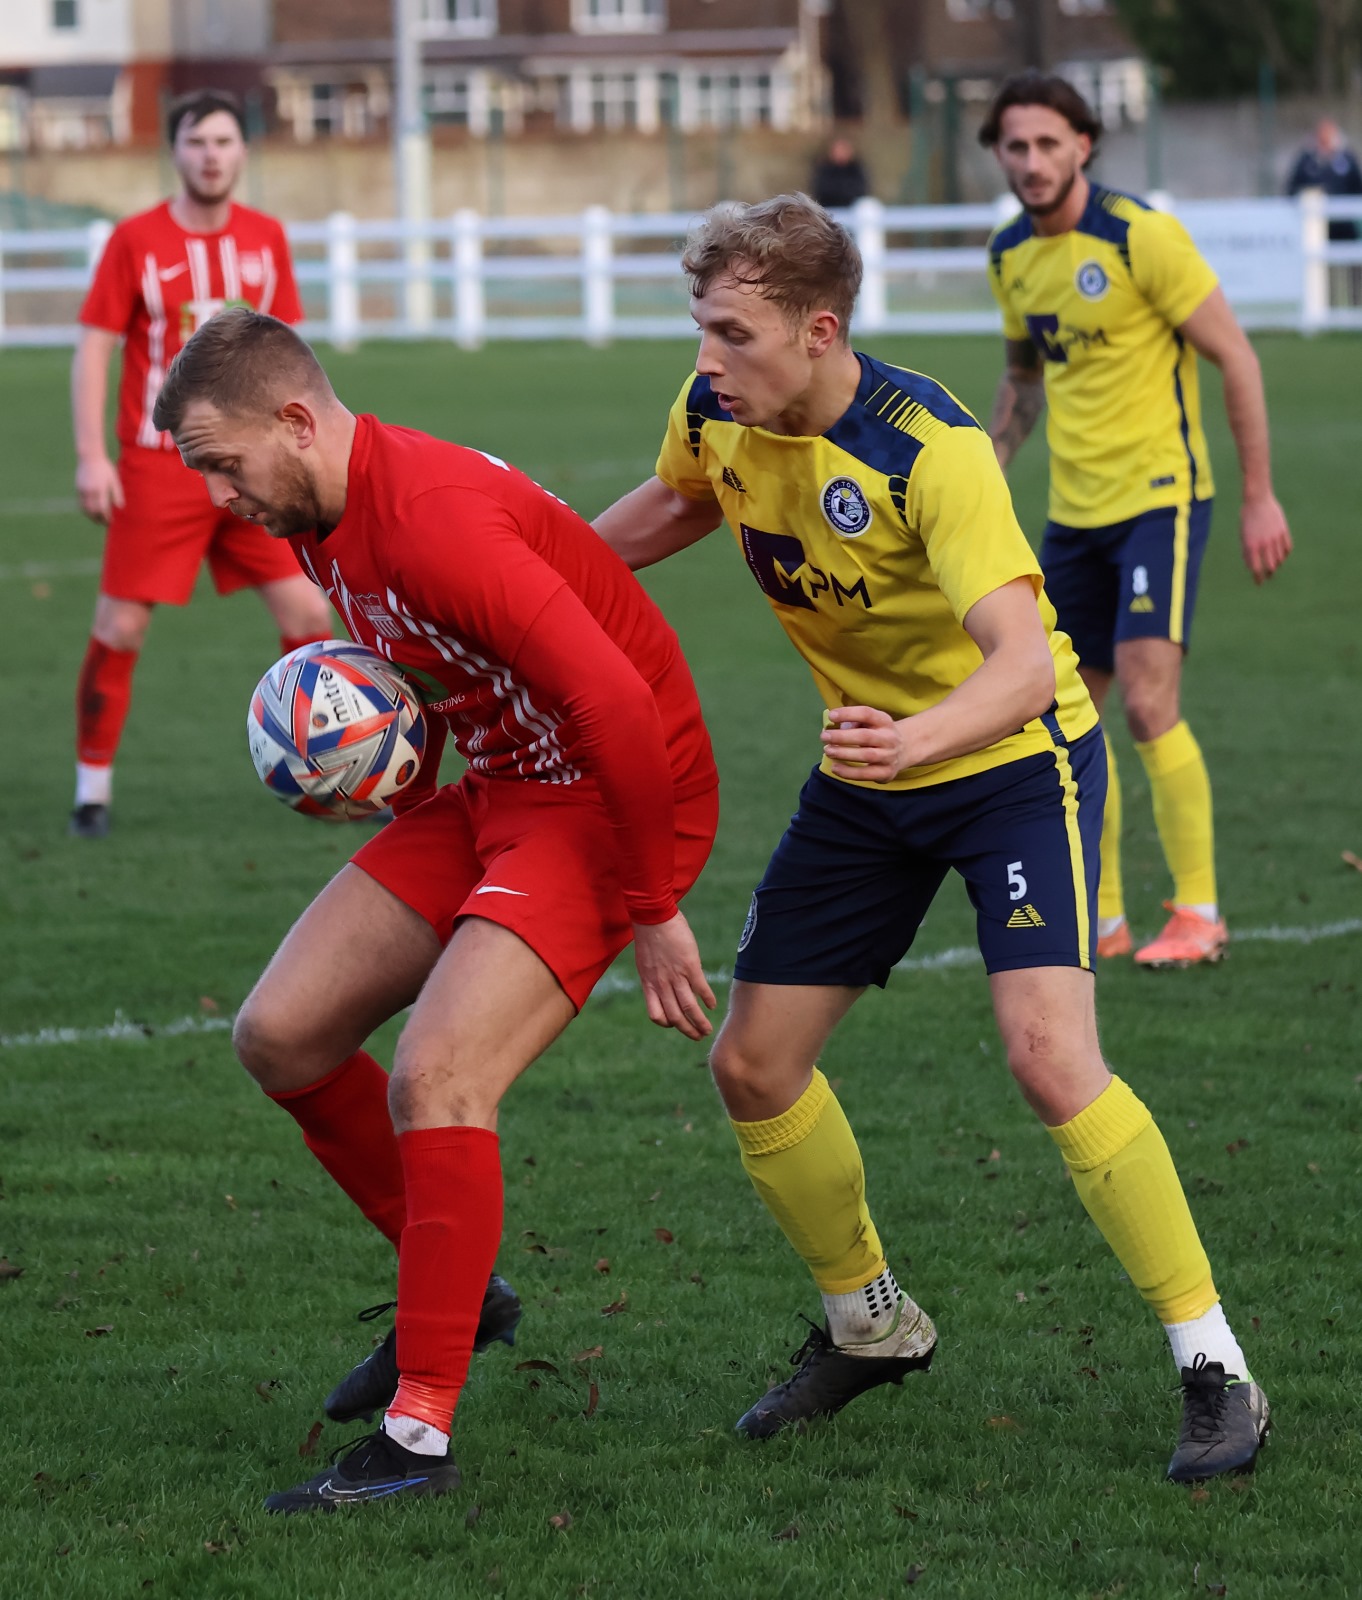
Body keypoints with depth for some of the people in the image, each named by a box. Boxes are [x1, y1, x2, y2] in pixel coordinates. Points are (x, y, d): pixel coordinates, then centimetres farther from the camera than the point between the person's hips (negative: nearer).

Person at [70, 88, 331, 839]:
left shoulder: (266, 238, 6)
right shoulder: (135, 240, -5)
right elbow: (93, 349, -4)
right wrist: (91, 456, -11)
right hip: (157, 467, -3)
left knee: (307, 613, 0)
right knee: (119, 628, -5)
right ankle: (92, 788, 7)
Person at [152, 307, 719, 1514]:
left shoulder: (432, 519, -27)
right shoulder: (320, 521, 4)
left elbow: (616, 702, -30)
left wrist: (652, 914, -23)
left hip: (615, 802, -10)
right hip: (490, 794, 10)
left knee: (434, 1081, -22)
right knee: (280, 1037, 5)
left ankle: (421, 1435, -14)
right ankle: (447, 1292, 23)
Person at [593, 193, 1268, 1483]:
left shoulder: (928, 450, -30)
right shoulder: (718, 411, -9)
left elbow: (1023, 660, -39)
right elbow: (676, 505, 17)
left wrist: (914, 738, -57)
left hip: (1014, 759, -7)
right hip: (866, 776, 7)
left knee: (1049, 1058, -23)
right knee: (754, 1067, 5)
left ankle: (1214, 1370, -11)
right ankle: (870, 1327, 29)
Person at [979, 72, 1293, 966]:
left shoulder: (1140, 236, -15)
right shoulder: (1010, 256, 6)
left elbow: (1235, 356, -11)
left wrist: (1260, 495, -12)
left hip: (1159, 495, -7)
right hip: (1074, 512, 7)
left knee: (1149, 701, -16)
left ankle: (1199, 914, -6)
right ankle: (1099, 918, 17)